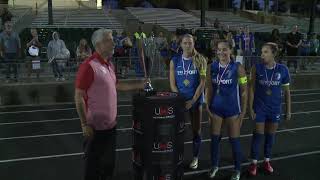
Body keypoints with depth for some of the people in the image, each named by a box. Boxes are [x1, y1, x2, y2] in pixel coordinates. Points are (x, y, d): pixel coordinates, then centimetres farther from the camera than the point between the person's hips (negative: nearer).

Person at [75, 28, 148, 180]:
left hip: (111, 125, 8)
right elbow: (79, 97, -18)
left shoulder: (109, 64, 9)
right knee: (93, 165, 9)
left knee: (109, 163, 21)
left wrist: (139, 86, 18)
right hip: (96, 127, -8)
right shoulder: (89, 66, -18)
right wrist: (85, 124, -19)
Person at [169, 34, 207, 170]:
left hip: (196, 100, -1)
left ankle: (195, 158, 25)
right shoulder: (174, 61, -1)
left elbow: (202, 83, -8)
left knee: (196, 130, 9)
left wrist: (193, 100, -15)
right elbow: (172, 84, -1)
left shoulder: (200, 60, -5)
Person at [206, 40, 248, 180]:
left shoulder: (237, 68, -9)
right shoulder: (212, 67, -1)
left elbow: (244, 91, -5)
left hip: (232, 108, -3)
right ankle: (214, 165, 31)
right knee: (215, 138, 11)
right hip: (216, 108, 3)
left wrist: (243, 111, -6)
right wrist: (208, 107, 2)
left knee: (234, 140, 7)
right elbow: (209, 89, 5)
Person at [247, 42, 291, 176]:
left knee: (270, 135, 12)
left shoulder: (283, 69, -7)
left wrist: (288, 110, 5)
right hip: (259, 108, -1)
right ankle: (254, 162, 17)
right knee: (258, 135, 3)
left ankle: (267, 161, 29)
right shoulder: (257, 68, -9)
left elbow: (286, 91, 3)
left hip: (275, 109, 2)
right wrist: (250, 108, -7)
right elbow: (251, 89, -5)